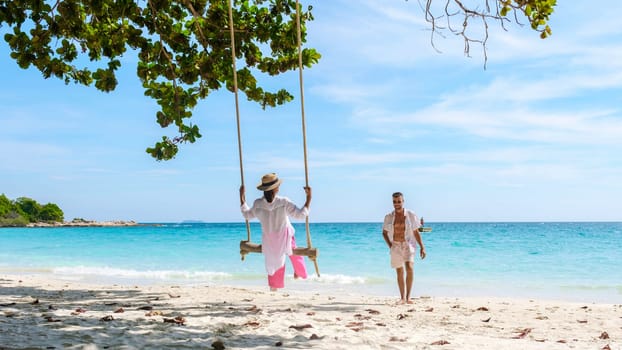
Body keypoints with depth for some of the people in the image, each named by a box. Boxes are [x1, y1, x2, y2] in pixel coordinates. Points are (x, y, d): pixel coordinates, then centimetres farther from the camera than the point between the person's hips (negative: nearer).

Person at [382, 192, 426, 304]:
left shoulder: (411, 215, -4)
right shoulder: (389, 217, 0)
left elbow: (416, 232, 1)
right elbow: (384, 232, 11)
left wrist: (422, 247, -3)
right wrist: (390, 245, -1)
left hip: (408, 245, -2)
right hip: (396, 247, 2)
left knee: (409, 267, -23)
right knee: (399, 272, 6)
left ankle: (408, 296, -17)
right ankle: (402, 298, 18)